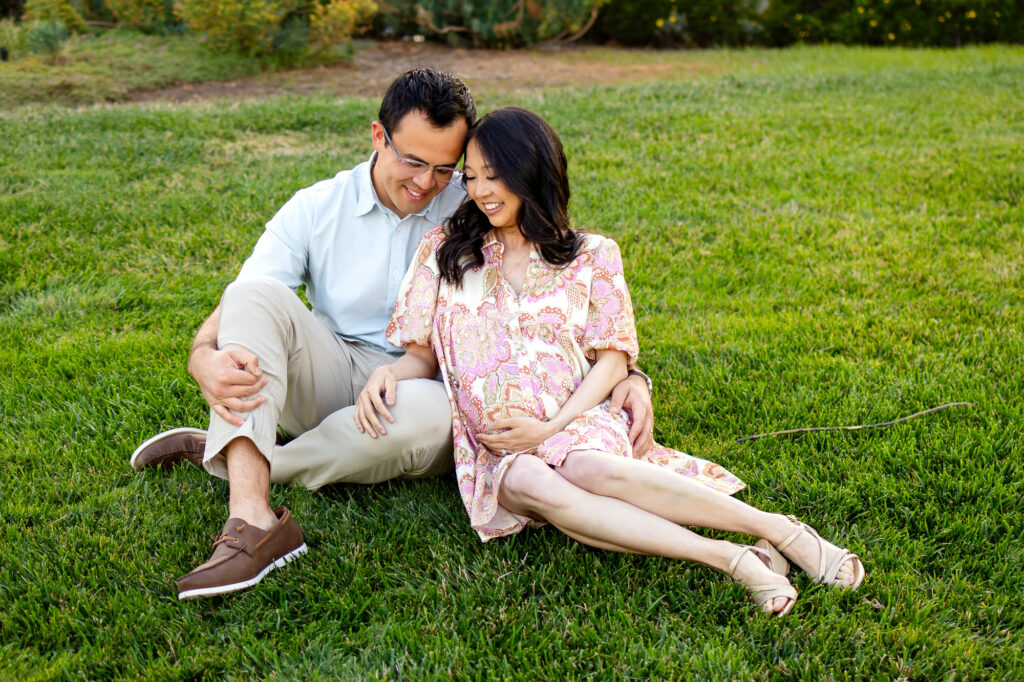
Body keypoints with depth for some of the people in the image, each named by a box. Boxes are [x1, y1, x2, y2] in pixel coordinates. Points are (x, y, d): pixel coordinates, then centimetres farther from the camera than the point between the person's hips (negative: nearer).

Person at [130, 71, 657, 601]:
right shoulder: (315, 208, 2)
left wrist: (626, 373, -17)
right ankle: (253, 520, -39)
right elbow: (233, 310, -5)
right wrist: (207, 360, -29)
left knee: (428, 414, -38)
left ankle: (228, 458, -19)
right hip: (329, 375, 2)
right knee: (257, 293, -25)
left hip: (419, 387, -1)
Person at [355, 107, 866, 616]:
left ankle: (780, 531, -29)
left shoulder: (591, 257, 7)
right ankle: (732, 559, -39)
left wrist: (551, 427, -12)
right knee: (530, 486, -34)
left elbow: (612, 360, 2)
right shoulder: (445, 250, 10)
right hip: (496, 451, 1)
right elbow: (424, 356, 11)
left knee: (586, 466, -36)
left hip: (575, 423, -1)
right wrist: (384, 374, -12)